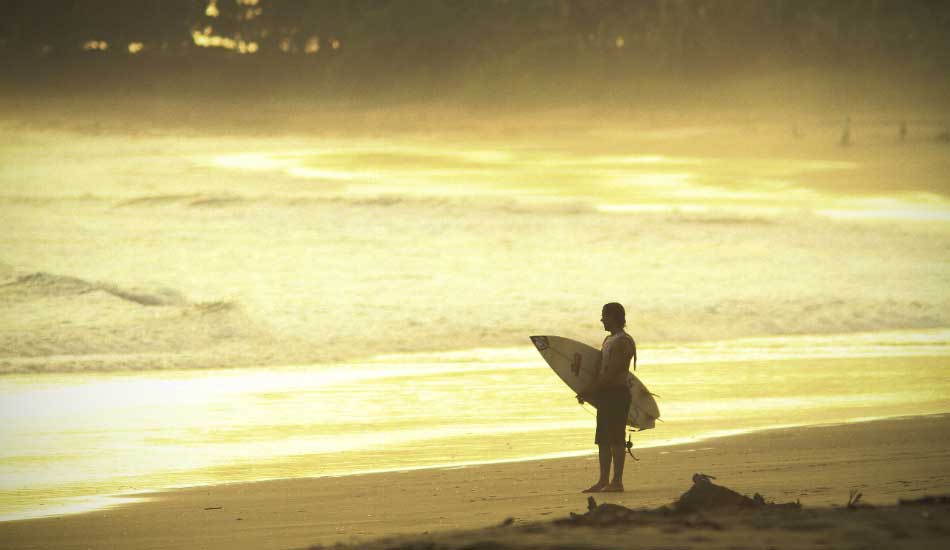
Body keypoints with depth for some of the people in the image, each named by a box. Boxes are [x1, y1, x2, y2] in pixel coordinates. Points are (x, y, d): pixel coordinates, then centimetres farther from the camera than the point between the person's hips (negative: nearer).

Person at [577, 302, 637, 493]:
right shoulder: (609, 340, 19)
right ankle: (604, 480, 15)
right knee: (603, 439, 11)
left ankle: (617, 482, -6)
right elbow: (600, 370, 20)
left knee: (615, 439, -8)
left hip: (617, 393, -10)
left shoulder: (622, 342, -13)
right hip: (606, 394, 10)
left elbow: (611, 372, -20)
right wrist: (588, 390, 8)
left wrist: (590, 390, -18)